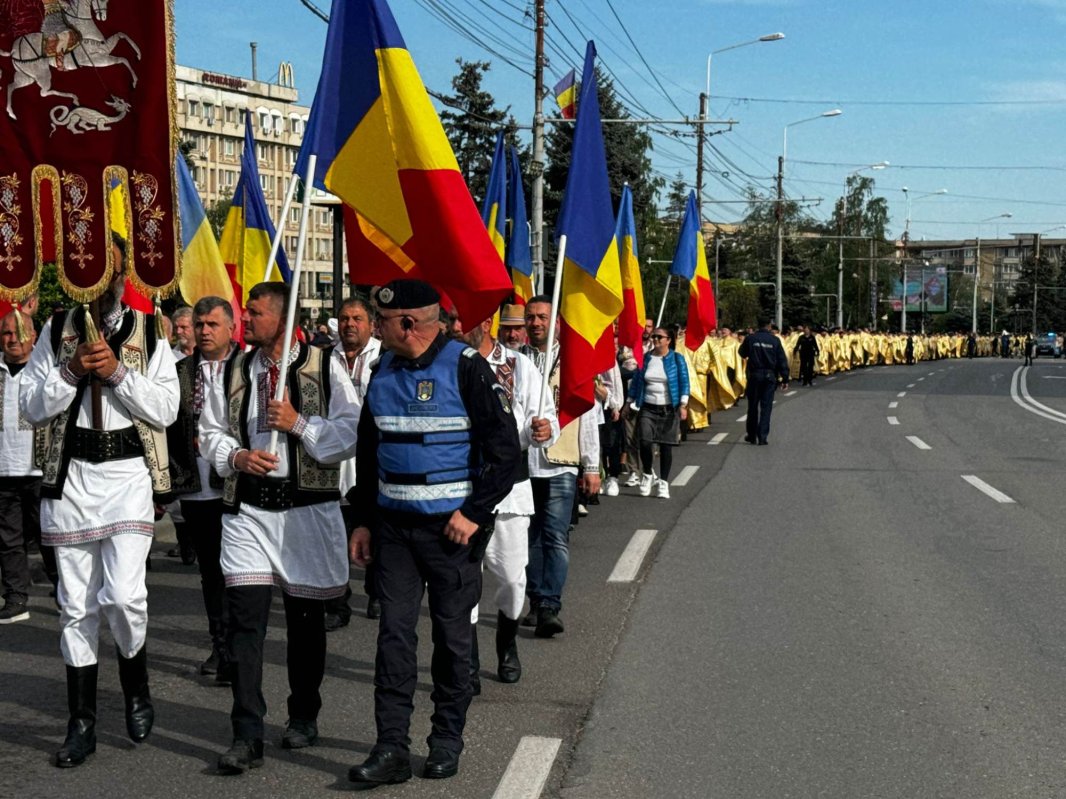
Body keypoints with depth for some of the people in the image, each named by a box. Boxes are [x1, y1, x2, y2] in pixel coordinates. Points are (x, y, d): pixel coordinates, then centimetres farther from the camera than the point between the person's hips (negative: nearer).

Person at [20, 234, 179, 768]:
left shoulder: (149, 333, 5)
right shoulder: (57, 332, 10)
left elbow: (167, 409, -1)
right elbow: (31, 407, 5)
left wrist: (119, 372, -12)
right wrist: (72, 372, -10)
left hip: (129, 473, -2)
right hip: (71, 476, 2)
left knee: (124, 595, -13)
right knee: (77, 605, 7)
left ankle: (137, 691, 17)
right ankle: (82, 724, 18)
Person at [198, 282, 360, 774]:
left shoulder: (323, 368, -2)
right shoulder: (234, 371, 9)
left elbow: (350, 434, -5)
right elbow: (211, 430, 14)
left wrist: (299, 423, -15)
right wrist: (236, 456, -5)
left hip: (309, 507, -2)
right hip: (247, 507, 2)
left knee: (305, 614, 10)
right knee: (245, 615, -7)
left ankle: (304, 717, 29)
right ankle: (247, 736, -3)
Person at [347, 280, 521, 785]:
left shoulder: (466, 368, -11)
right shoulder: (383, 372, 8)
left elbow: (505, 449, -10)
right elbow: (368, 452, 17)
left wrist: (474, 513, -15)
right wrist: (363, 520, 13)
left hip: (452, 528, -5)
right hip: (393, 524, 5)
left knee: (452, 633, 6)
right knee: (394, 632, 1)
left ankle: (446, 742, 21)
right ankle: (391, 748, 5)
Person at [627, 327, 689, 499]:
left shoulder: (676, 359, 1)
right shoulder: (645, 358, 8)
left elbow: (684, 382, -1)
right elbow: (636, 381, 12)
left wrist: (683, 405, -9)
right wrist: (631, 402, 8)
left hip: (669, 409, -1)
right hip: (647, 408, 1)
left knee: (666, 446, 1)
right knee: (645, 442, -13)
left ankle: (663, 483, 12)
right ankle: (647, 474, 12)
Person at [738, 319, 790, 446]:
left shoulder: (750, 338, -4)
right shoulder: (775, 340, -3)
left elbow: (742, 353, 13)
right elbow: (782, 360, -2)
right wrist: (785, 378, 3)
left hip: (754, 375, 0)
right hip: (770, 376, 0)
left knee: (753, 406, 11)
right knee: (766, 407, 3)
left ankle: (752, 435, 18)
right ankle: (762, 436, -1)